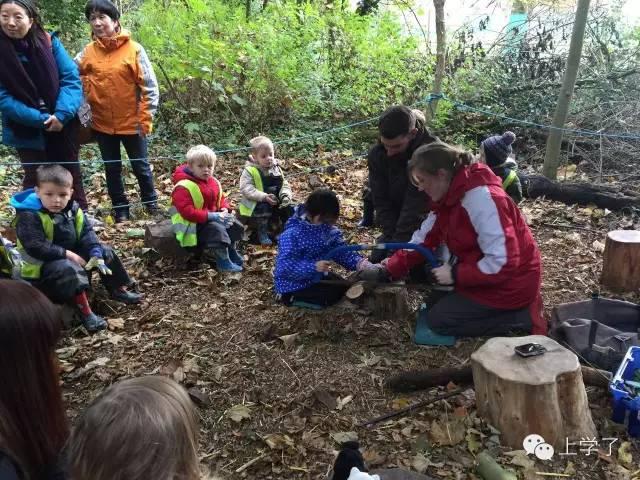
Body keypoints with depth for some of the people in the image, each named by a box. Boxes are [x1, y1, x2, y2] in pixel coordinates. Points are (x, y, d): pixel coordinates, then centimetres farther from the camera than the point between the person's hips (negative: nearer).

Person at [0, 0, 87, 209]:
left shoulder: (49, 42, -7)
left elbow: (71, 77, -11)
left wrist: (62, 114, -24)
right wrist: (40, 119, -22)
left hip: (63, 124, 1)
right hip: (26, 130, -1)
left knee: (70, 172, 13)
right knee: (36, 179, 6)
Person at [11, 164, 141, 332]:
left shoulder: (72, 209, -2)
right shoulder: (29, 217, -22)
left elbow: (86, 232, -3)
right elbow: (35, 248, -28)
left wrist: (96, 253, -20)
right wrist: (67, 254, -31)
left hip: (72, 254, 7)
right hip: (41, 266, -7)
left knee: (105, 252, 3)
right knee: (69, 269, -37)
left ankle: (118, 290, 16)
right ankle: (85, 311, -31)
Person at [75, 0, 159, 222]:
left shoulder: (133, 49, -9)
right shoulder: (87, 52, 0)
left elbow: (150, 86, -9)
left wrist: (146, 118, -12)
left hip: (131, 122, -3)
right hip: (102, 123, 3)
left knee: (140, 165, 12)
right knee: (112, 168, 13)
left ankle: (150, 202, 32)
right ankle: (120, 208, 27)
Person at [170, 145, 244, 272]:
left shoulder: (213, 182, 5)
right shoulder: (183, 187, -22)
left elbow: (221, 198, 19)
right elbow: (187, 212, -29)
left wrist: (225, 209, -6)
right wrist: (212, 216, -31)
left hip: (213, 217, 9)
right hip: (194, 224, -9)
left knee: (236, 226, 4)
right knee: (217, 230, -31)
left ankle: (231, 250, 26)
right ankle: (223, 261, -19)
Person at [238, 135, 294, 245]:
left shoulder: (276, 169, 7)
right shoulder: (249, 171, -10)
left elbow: (284, 184, 8)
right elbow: (246, 189, -19)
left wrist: (285, 195, -15)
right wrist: (264, 197, -31)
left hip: (275, 203, 5)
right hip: (255, 205, -5)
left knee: (289, 209, -10)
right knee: (263, 208, -34)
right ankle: (262, 233, -19)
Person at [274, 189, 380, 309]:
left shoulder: (329, 229, -5)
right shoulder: (292, 235, -28)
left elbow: (342, 251, -5)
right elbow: (285, 266, -32)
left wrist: (363, 265, -22)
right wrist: (313, 266, -43)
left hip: (316, 276, 8)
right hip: (293, 284, -8)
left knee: (343, 287, 11)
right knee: (332, 295, -15)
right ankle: (290, 297, -2)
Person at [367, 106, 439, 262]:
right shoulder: (376, 155, -11)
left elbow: (416, 205, -27)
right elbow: (381, 201, -9)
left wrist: (397, 247, -27)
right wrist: (392, 236, -20)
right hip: (396, 225, 5)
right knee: (377, 259, 0)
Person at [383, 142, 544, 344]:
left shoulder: (482, 198, -29)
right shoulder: (450, 196, 1)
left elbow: (503, 262, -31)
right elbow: (423, 239, 5)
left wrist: (455, 275, -22)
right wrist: (389, 270, -1)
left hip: (510, 282, -10)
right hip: (485, 272, 10)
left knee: (438, 319, -6)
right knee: (435, 301, 19)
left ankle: (523, 316, -4)